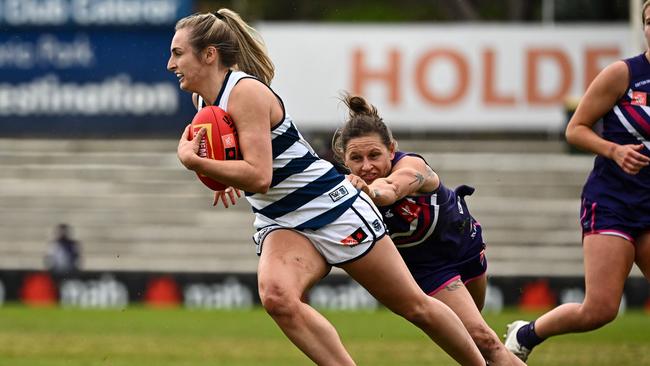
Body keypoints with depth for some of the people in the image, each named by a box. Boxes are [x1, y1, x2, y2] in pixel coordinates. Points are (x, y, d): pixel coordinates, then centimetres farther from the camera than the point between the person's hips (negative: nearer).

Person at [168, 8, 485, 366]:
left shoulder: (245, 92, -22)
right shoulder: (202, 98, 3)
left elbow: (259, 176, -30)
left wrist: (194, 162, -30)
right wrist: (218, 174, 12)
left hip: (331, 209, -7)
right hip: (280, 224, 7)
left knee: (414, 306, 4)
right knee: (276, 295, -28)